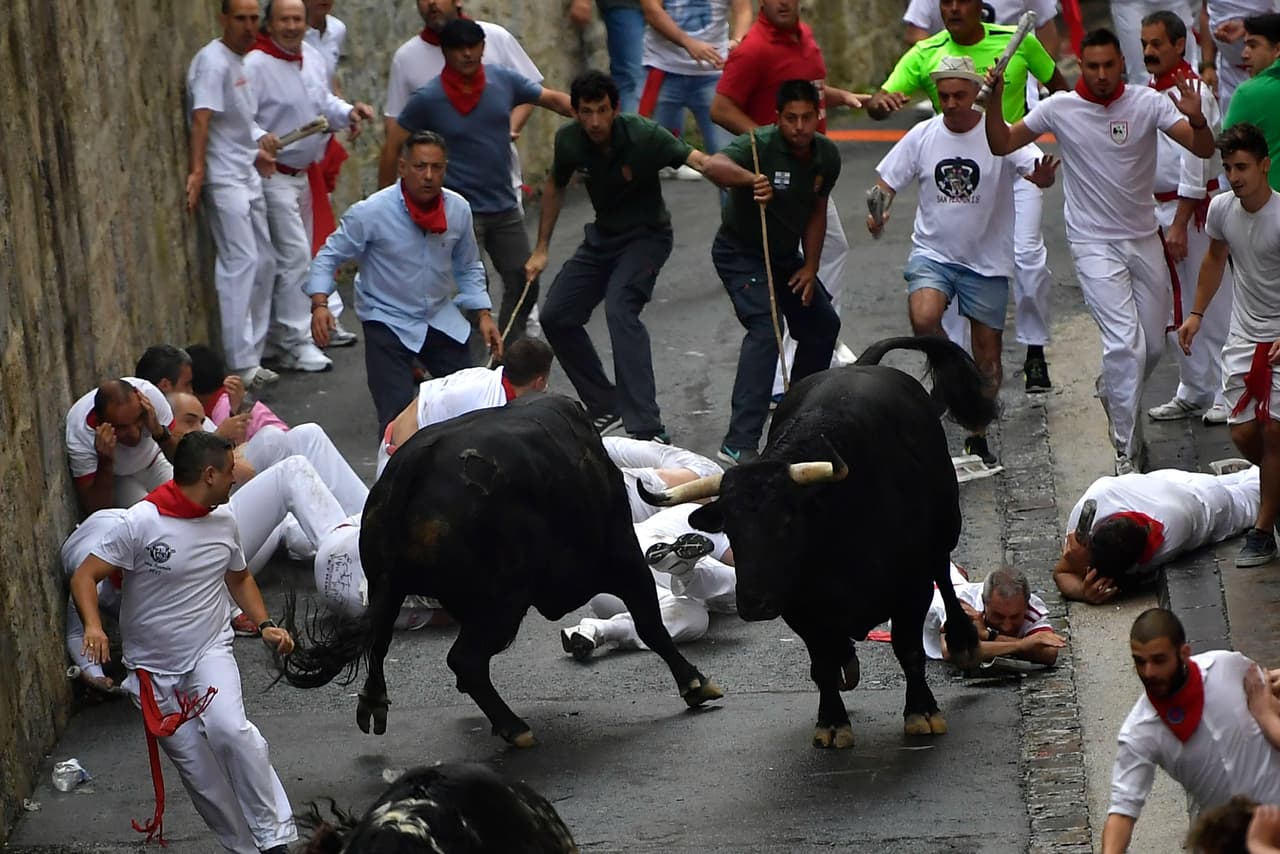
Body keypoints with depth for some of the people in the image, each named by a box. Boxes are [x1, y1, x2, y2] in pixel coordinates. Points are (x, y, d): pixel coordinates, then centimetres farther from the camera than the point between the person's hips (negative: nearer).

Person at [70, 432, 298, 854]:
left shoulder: (224, 519, 2)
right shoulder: (141, 523, -16)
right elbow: (85, 576, -15)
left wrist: (265, 625, 4)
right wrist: (93, 626, -35)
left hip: (210, 650, 1)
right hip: (153, 665, -1)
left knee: (229, 729, -26)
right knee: (196, 767, -1)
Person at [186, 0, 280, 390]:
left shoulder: (238, 62, 15)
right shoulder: (213, 62, -15)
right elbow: (201, 119, -25)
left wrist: (256, 151, 29)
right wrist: (197, 171, -33)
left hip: (248, 177, 10)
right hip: (224, 180, -10)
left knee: (263, 262, 13)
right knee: (240, 263, -13)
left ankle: (252, 354, 22)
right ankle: (242, 363, -12)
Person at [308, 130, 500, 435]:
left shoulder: (459, 209, -5)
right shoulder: (371, 212, -18)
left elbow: (468, 268, 10)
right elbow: (329, 257, -9)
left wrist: (483, 315, 2)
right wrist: (320, 304, -24)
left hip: (441, 318, 4)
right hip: (388, 322, -4)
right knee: (397, 416, -15)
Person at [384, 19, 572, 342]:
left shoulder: (503, 81, -2)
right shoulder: (428, 99, -13)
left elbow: (553, 99, 7)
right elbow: (395, 146, -5)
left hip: (504, 205, 6)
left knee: (524, 284, 12)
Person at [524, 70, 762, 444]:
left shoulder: (643, 136, -27)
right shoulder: (569, 141, -12)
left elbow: (702, 163, -38)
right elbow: (555, 187, 9)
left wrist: (751, 180, -56)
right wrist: (541, 249, 8)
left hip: (646, 235, -6)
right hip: (602, 235, 6)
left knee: (619, 309, -29)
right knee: (555, 316, 4)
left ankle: (647, 429, -33)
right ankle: (605, 406, 23)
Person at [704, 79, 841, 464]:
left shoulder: (826, 156, -5)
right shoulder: (760, 146, -27)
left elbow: (817, 211, 8)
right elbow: (715, 164, -47)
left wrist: (810, 266, 2)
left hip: (786, 255, 8)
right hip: (740, 254, -8)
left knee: (823, 324, 17)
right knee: (765, 328, -26)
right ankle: (739, 444, -35)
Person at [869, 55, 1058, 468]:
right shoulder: (922, 136, -1)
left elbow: (1038, 172, -23)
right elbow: (887, 181, 7)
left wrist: (1042, 175, -48)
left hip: (987, 261, -1)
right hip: (933, 252, 1)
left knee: (988, 355, 6)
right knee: (923, 319, -29)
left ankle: (977, 436, 25)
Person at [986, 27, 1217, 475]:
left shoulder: (1149, 103, -7)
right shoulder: (1060, 108, -6)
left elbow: (1203, 149, -15)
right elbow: (1002, 145, 0)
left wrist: (1197, 119, -37)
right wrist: (994, 104, -18)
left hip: (1144, 239, 3)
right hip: (1094, 244, -3)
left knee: (1153, 346, 12)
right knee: (1126, 344, -17)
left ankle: (1113, 390, 45)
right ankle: (1127, 450, -10)